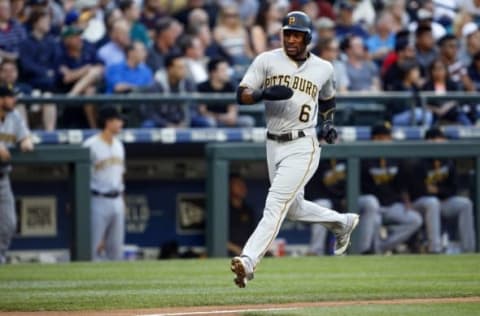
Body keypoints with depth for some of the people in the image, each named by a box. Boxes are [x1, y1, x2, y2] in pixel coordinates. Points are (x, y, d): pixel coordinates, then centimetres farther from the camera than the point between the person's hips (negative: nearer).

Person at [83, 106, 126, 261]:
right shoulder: (91, 145, -12)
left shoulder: (118, 145, 12)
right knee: (95, 245, -6)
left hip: (117, 201, 7)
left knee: (116, 246, 9)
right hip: (99, 200, -7)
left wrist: (121, 199, 16)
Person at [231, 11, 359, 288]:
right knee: (294, 208, 18)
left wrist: (329, 123, 7)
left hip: (302, 147, -4)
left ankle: (248, 261, -27)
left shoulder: (323, 68, 4)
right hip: (274, 145, 4)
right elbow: (242, 95, -5)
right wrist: (264, 93, -24)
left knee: (275, 206, -17)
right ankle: (343, 222, 44)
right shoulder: (267, 60, 1)